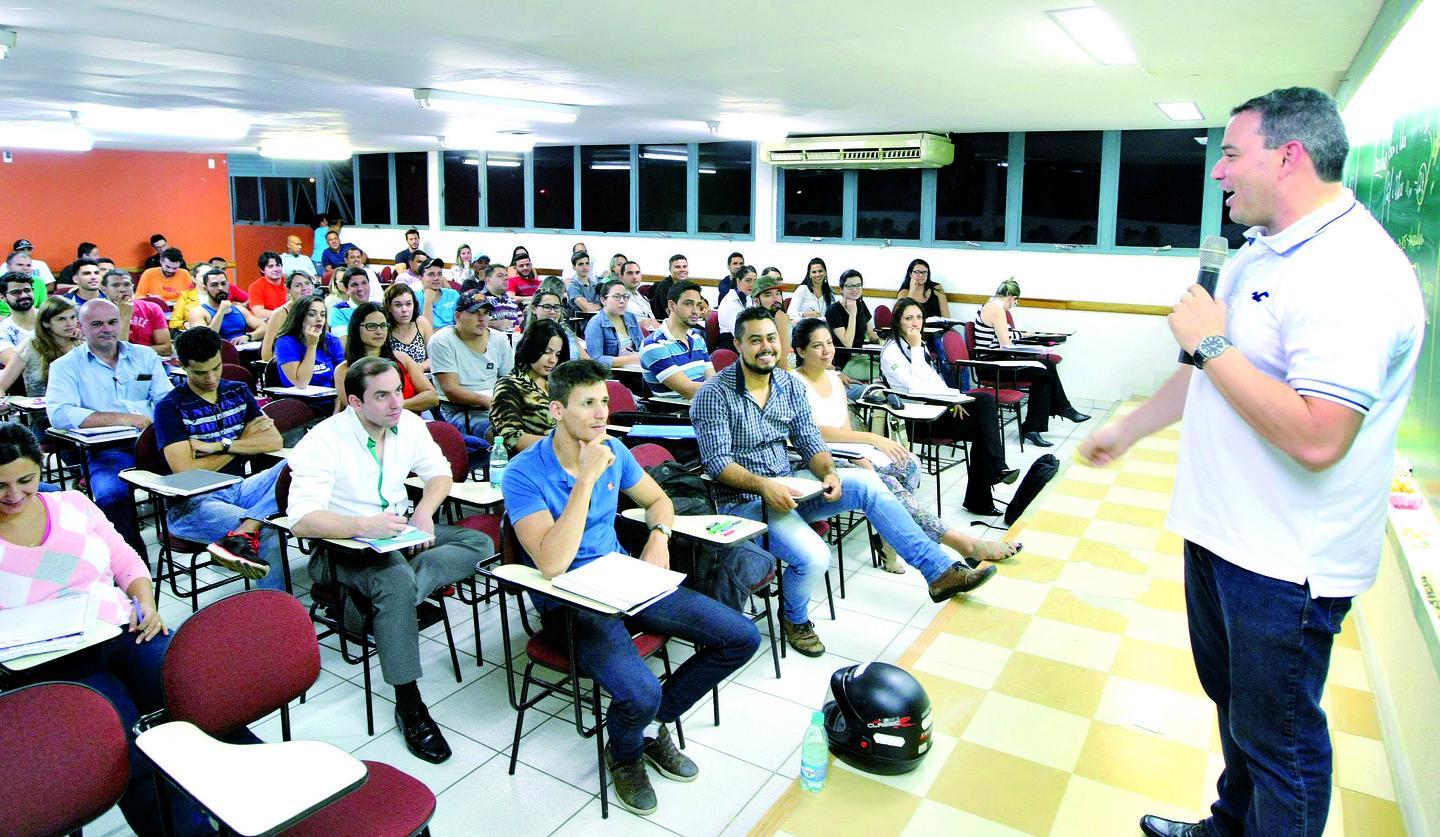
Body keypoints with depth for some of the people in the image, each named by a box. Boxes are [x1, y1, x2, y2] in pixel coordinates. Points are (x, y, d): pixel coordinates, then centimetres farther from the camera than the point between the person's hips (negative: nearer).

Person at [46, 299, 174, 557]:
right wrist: (121, 418, -11)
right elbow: (59, 414, -5)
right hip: (106, 450, -2)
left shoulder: (145, 355, 20)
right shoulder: (66, 366, 11)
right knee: (111, 493, -33)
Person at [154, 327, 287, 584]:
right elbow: (185, 472, -11)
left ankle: (241, 534, -41)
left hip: (239, 488, 6)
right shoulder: (170, 407, 0)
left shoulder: (238, 392, 16)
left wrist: (219, 446, -7)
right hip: (194, 502, -5)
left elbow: (275, 441, 5)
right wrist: (242, 441, 0)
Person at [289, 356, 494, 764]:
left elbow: (439, 473, 10)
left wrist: (424, 511, -10)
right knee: (398, 581, -36)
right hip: (344, 546, -6)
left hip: (399, 533, 7)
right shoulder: (324, 440, -18)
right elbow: (302, 520, -25)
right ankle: (408, 705, -24)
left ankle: (377, 599, -26)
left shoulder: (408, 423, -2)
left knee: (480, 543, -13)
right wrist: (366, 525, -39)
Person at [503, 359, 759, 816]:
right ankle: (624, 756, 7)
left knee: (742, 637, -3)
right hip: (568, 602, -6)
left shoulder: (612, 450, 1)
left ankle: (653, 725, 14)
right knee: (639, 692, -32)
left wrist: (659, 534, -4)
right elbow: (552, 564, -30)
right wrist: (587, 478, -30)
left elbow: (657, 499, 19)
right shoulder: (525, 473, -18)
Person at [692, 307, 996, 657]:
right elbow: (716, 462, -18)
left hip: (788, 487, 6)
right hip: (744, 499, -6)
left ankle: (939, 570, -8)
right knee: (814, 557, -27)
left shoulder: (791, 386, 5)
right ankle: (793, 618, 8)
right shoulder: (715, 393, -12)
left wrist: (829, 473, -17)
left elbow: (811, 444, 5)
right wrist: (763, 484, -33)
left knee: (867, 482, -15)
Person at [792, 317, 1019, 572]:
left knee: (909, 464, -15)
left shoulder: (833, 377, 13)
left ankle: (887, 537, -10)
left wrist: (864, 461, -10)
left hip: (844, 453, 8)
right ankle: (962, 543, -24)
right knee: (887, 484, -27)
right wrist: (873, 438, -27)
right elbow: (818, 432, -23)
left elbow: (846, 430, 9)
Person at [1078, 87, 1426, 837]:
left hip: (1284, 563, -10)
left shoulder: (1354, 272, -23)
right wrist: (1126, 430, 25)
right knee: (1234, 703, 25)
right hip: (1219, 531, 10)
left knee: (1277, 738, 8)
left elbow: (1316, 438, -32)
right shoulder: (1260, 253, 9)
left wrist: (1210, 343, -23)